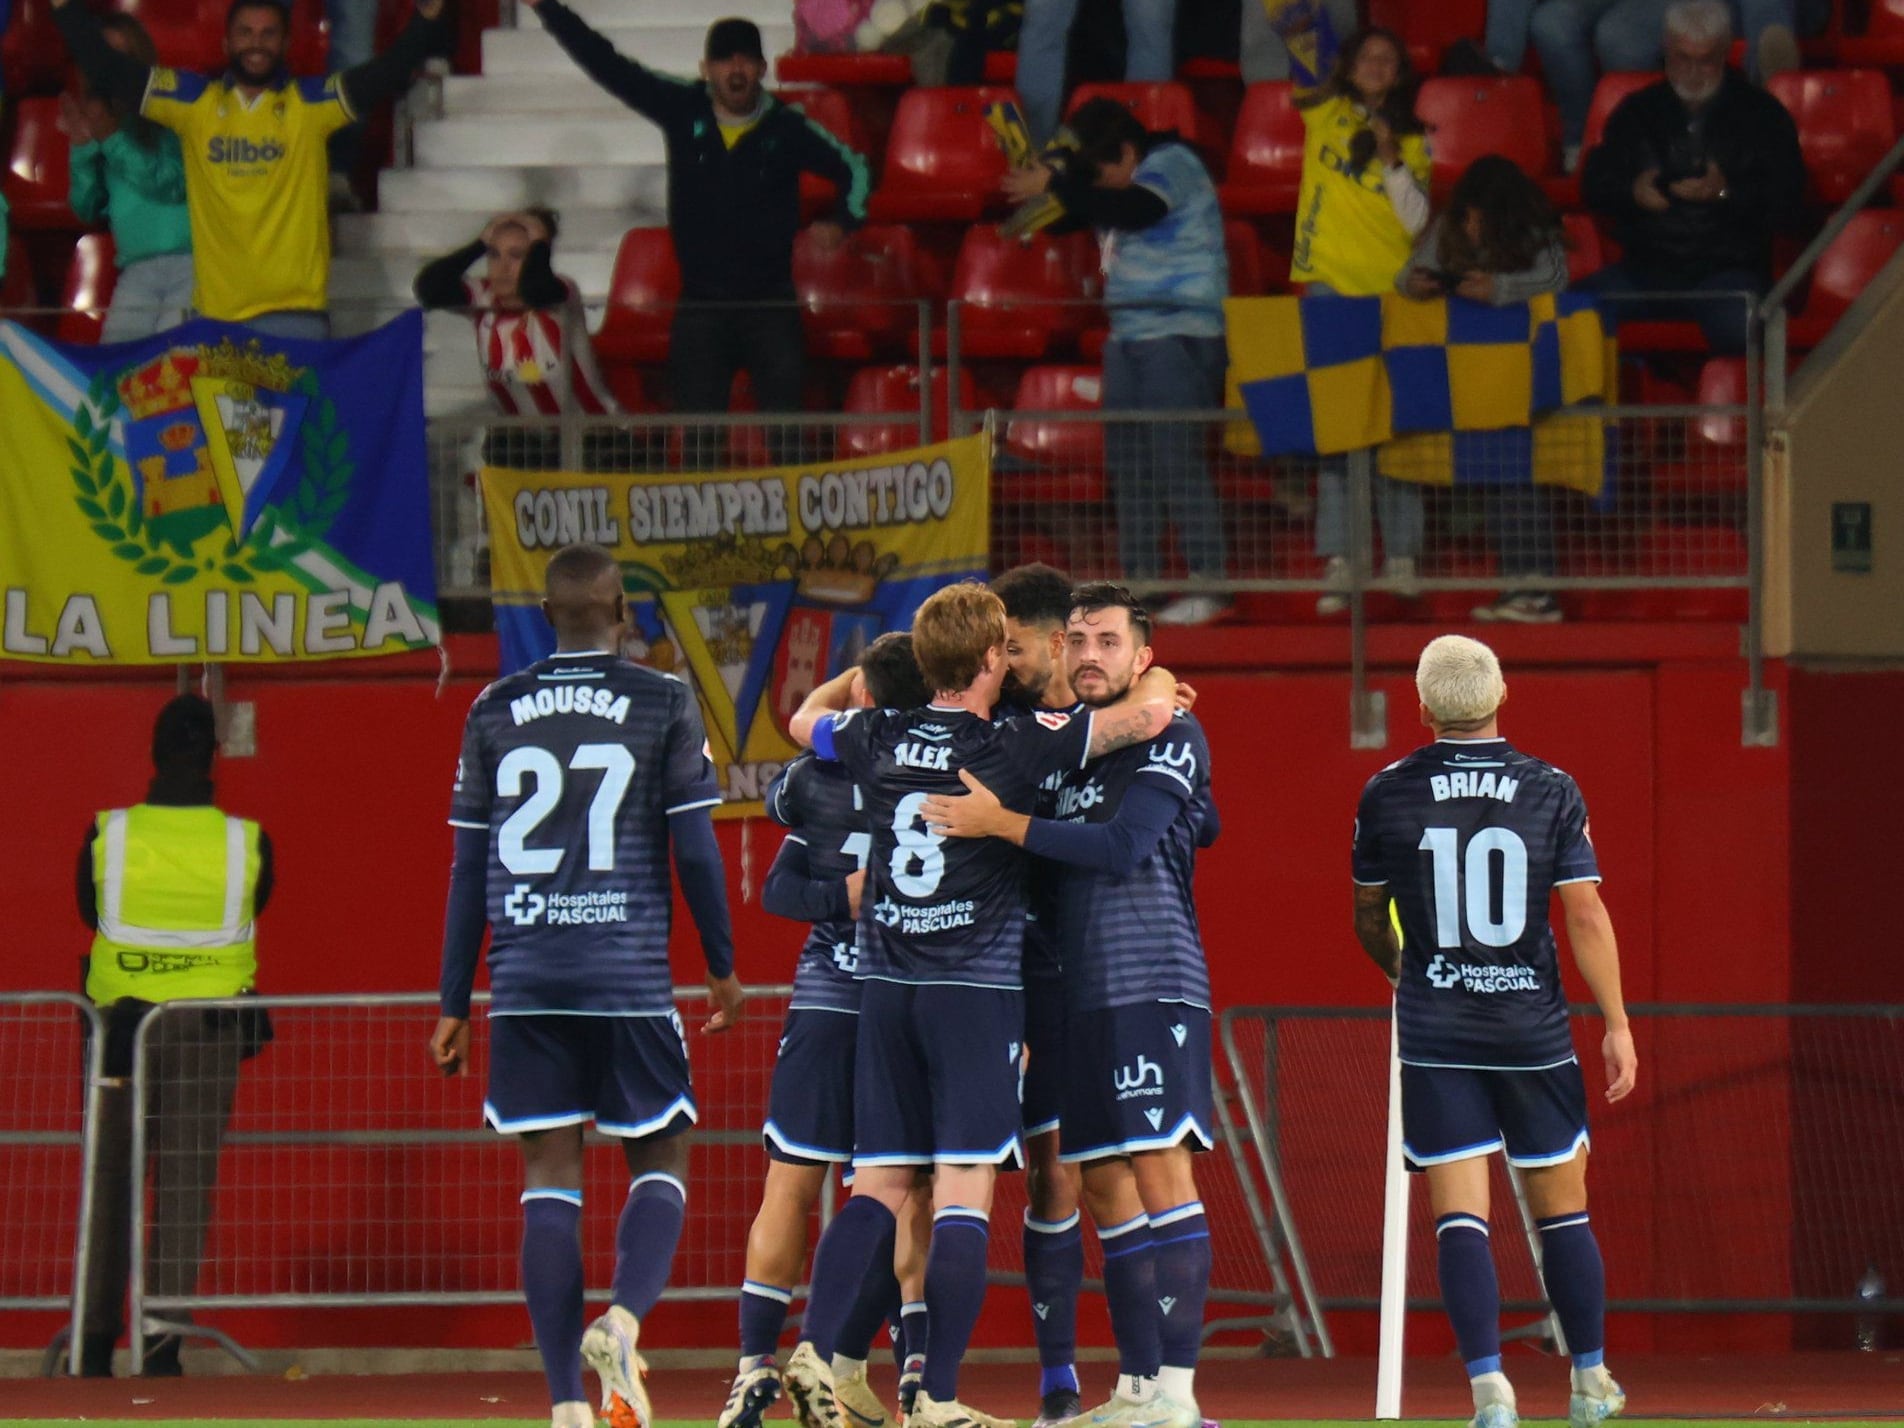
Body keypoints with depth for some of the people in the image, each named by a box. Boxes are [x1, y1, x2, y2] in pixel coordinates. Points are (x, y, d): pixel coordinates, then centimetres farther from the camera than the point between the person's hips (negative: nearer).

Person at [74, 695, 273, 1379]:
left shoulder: (107, 834, -8)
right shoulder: (247, 841, -8)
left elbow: (88, 912, 7)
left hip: (119, 1018, 0)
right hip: (210, 1028, 0)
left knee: (111, 1182, 9)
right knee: (186, 1185, 3)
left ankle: (97, 1342, 10)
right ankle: (164, 1342, 0)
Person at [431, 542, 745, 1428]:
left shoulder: (495, 712, 8)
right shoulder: (662, 704, 0)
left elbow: (469, 866, 10)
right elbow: (696, 849, 0)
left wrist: (455, 1005, 15)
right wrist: (722, 966, 14)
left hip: (526, 983, 2)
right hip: (629, 978, -2)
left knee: (549, 1179, 4)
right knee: (659, 1161, 10)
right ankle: (623, 1320, -16)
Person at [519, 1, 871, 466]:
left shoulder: (787, 128, -3)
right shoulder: (684, 110, -1)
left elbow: (854, 169, 11)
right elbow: (608, 66, 1)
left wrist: (843, 222, -6)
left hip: (771, 304, -2)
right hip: (700, 305, 2)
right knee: (695, 439, 4)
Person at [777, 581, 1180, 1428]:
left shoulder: (878, 740, 5)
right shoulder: (1016, 746, -8)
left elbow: (807, 718, 29)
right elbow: (1150, 714, -8)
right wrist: (1157, 680, 15)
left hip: (885, 985, 5)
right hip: (979, 988, -5)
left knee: (879, 1185, 7)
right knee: (964, 1194, -5)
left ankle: (815, 1349, -10)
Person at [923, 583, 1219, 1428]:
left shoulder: (1170, 738, -3)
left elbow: (1122, 848, -15)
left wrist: (1001, 823, -14)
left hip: (1154, 984, -8)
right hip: (1081, 994, 8)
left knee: (1161, 1170, -12)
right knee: (1107, 1189, 7)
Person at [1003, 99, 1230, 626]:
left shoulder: (1172, 165, -10)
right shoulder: (1117, 185, 17)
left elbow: (1132, 210, -26)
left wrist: (1053, 184, -25)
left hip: (1179, 337, -9)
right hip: (1129, 338, 9)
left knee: (1179, 460, -12)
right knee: (1129, 464, 8)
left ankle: (1207, 586, -11)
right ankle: (1139, 582, 13)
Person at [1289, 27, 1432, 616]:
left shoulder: (1410, 141, 8)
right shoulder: (1324, 114, 9)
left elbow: (1417, 220, 0)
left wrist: (1391, 162, -9)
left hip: (1391, 290, 0)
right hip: (1329, 281, 0)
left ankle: (1402, 556, 4)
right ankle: (1336, 562, -6)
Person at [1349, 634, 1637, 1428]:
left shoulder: (1387, 795, -2)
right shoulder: (1550, 792, -4)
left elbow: (1368, 918, 10)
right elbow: (1586, 917, -5)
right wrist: (1616, 1025, 2)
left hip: (1435, 1034, 0)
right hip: (1533, 1032, 0)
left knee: (1458, 1214, -2)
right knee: (1562, 1208, 12)